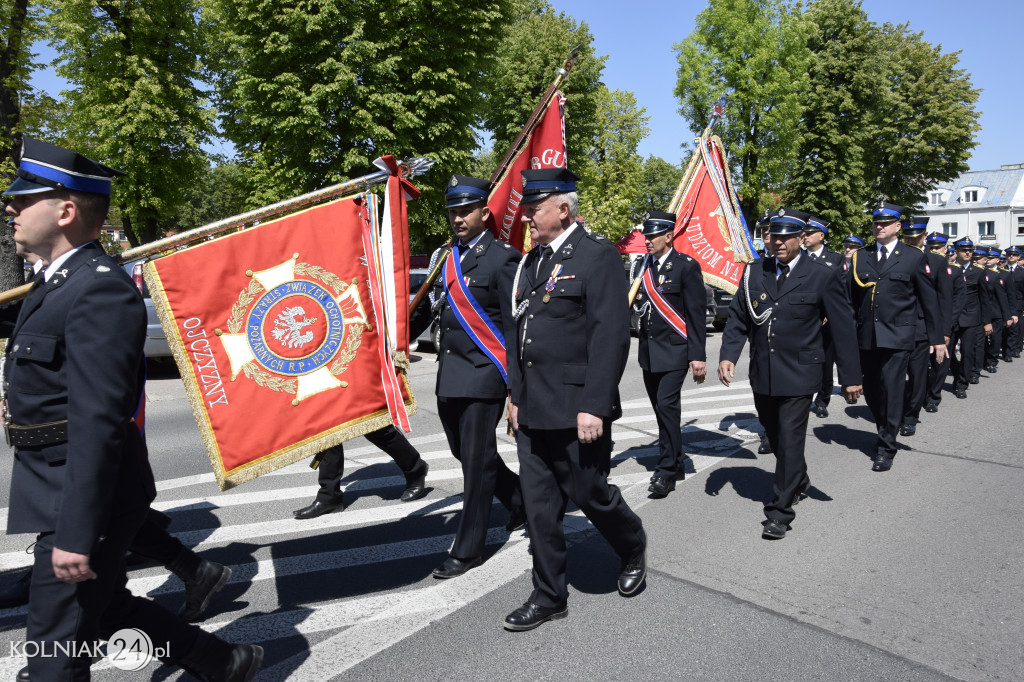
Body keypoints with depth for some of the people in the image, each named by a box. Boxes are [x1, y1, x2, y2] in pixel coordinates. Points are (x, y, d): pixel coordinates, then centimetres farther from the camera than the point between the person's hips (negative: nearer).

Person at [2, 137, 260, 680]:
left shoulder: (99, 289, -21)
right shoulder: (57, 281, 11)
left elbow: (97, 424, -26)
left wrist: (75, 535, -25)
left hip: (83, 495, -10)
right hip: (60, 488, 10)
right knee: (106, 605, 23)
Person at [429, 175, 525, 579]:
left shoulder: (502, 258, -10)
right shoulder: (450, 258, 13)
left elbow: (515, 325, -12)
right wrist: (443, 370, 15)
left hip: (482, 375, -8)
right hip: (449, 377, 8)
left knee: (477, 461, 2)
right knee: (465, 453, 18)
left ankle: (467, 550, 17)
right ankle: (520, 500, 40)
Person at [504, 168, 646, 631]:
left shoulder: (598, 255, -10)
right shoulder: (532, 261, 14)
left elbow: (612, 336, -16)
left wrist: (595, 407, -20)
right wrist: (515, 394, 15)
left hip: (576, 410, -7)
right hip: (532, 410, 7)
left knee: (590, 494, 8)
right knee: (539, 506, 12)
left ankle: (634, 549, 40)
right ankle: (549, 597, 28)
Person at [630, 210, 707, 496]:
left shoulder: (686, 267, -7)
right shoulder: (641, 266, 11)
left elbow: (696, 314, -10)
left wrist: (697, 355, -13)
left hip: (674, 350, -6)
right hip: (648, 352, 6)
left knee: (667, 405, -12)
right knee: (662, 408, 13)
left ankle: (665, 471, -2)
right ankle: (676, 462, 28)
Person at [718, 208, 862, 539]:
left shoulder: (823, 276, -6)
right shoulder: (754, 272, 4)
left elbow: (843, 327, -4)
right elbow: (737, 317, 5)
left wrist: (850, 376, -4)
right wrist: (728, 355, -9)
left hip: (798, 375, -4)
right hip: (762, 374, 5)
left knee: (790, 441, -2)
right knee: (775, 436, 19)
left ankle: (780, 511, 10)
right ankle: (798, 481, 45)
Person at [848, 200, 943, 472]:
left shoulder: (913, 257, 3)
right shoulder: (860, 257, 9)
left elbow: (928, 300, 5)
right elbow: (851, 298, 7)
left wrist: (937, 338, 3)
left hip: (898, 336, -3)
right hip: (866, 336, 3)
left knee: (891, 390, -5)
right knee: (870, 390, 10)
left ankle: (886, 447, 6)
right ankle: (885, 431, 34)